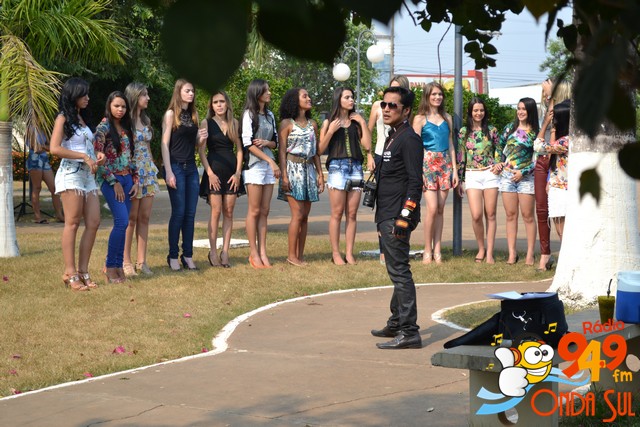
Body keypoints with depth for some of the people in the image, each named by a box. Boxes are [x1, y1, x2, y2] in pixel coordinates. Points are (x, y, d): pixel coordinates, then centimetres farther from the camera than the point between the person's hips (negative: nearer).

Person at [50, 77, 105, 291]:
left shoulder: (81, 118, 19)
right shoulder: (63, 118, -4)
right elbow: (55, 148, -16)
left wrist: (97, 155, 7)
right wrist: (84, 157, -16)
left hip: (88, 175, 8)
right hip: (71, 175, -8)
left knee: (93, 223, 1)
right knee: (72, 224, -8)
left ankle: (83, 271, 6)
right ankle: (70, 273, -6)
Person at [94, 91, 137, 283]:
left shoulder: (126, 128, 14)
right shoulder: (103, 128, -6)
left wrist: (135, 180, 7)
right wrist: (115, 182, -13)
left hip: (127, 179, 7)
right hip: (110, 180, -7)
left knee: (122, 224, 3)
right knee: (122, 221, -16)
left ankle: (118, 265, 8)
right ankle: (110, 266, -7)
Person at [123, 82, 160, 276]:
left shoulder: (146, 120, 15)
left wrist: (153, 170, 15)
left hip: (148, 172, 7)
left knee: (144, 218, 5)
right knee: (131, 219, -3)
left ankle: (141, 261, 9)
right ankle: (126, 262, 2)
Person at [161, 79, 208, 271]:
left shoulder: (193, 115, 13)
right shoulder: (171, 114, -4)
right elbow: (165, 144, -8)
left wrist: (202, 138, -3)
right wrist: (169, 172, -15)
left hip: (191, 168, 6)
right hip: (176, 167, -6)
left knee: (190, 213, 5)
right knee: (178, 212, -5)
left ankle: (187, 255, 11)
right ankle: (173, 256, 3)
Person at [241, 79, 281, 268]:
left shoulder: (269, 115, 15)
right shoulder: (249, 114, -4)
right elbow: (248, 144, -10)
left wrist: (266, 142, -6)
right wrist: (271, 161, -13)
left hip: (269, 166, 6)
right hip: (254, 165, -6)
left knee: (264, 211, 4)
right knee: (254, 211, -5)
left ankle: (262, 253, 4)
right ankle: (254, 254, -2)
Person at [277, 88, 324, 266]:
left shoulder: (312, 124, 14)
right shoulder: (287, 123, -3)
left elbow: (315, 151, 16)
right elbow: (282, 151, -6)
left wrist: (320, 173, 9)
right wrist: (284, 176, -14)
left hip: (309, 169, 6)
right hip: (293, 169, -6)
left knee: (305, 215, 4)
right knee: (298, 214, -11)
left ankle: (300, 255, 7)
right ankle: (292, 255, -5)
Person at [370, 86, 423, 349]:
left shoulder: (409, 139, -11)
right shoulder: (393, 137, 19)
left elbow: (415, 182, -17)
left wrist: (404, 217, -22)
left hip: (398, 217, -10)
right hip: (387, 217, 10)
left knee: (399, 272, -11)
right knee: (396, 271, 16)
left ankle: (409, 333, -11)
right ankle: (396, 324, 25)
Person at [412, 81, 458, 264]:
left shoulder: (447, 118, 14)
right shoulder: (420, 118, 2)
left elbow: (450, 145, 16)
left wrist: (455, 169, 9)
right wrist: (418, 172, -10)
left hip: (445, 164, 4)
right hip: (428, 164, -4)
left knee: (440, 209, 1)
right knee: (432, 208, -14)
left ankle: (437, 250, 5)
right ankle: (427, 250, -5)